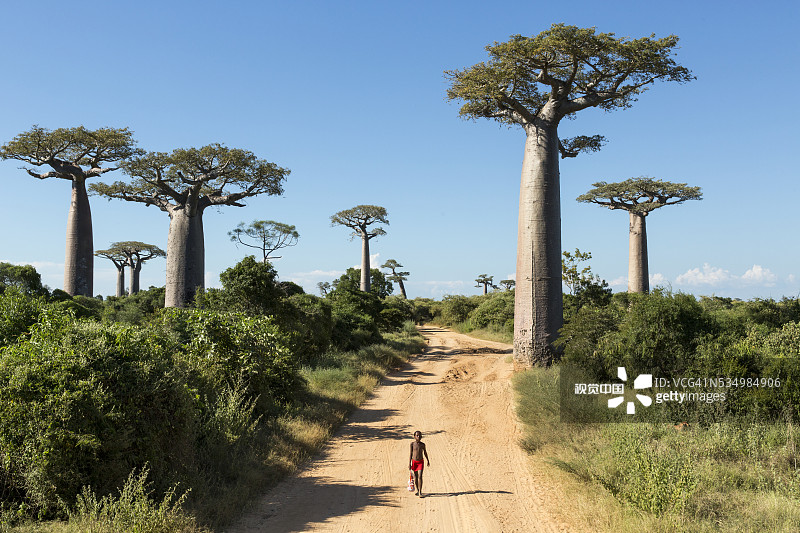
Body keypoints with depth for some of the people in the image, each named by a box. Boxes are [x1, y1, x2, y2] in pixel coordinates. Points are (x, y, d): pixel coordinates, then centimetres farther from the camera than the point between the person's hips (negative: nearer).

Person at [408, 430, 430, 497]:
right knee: (415, 477, 10)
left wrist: (428, 461, 22)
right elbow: (411, 454, -3)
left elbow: (425, 453, 13)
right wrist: (409, 464, -6)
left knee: (420, 476, -12)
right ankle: (417, 490, 27)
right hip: (414, 462, 1)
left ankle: (420, 492, -10)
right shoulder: (412, 444, -5)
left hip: (421, 462, -1)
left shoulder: (423, 444, -2)